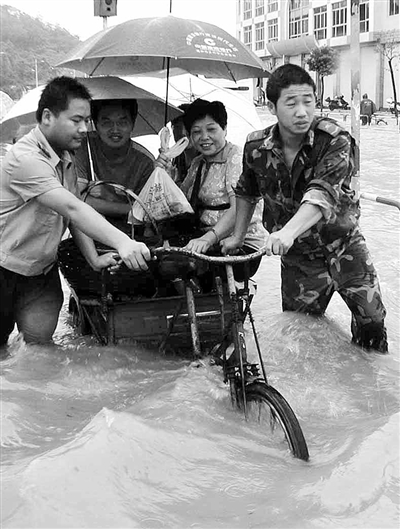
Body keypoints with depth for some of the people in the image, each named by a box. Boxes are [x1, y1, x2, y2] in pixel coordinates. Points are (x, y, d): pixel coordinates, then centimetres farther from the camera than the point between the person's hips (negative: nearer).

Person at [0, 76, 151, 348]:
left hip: (44, 272, 7)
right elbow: (72, 209, -35)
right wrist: (122, 242, -45)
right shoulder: (26, 158, -25)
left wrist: (94, 259, -8)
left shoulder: (65, 157, 5)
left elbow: (75, 213, 5)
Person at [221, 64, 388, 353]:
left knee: (371, 318, -10)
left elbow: (323, 192, -38)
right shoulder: (256, 147, -10)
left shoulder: (336, 140, -22)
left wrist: (289, 231, -53)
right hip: (298, 255, 3)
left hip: (343, 242, -2)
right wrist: (238, 237, 14)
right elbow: (247, 192, 11)